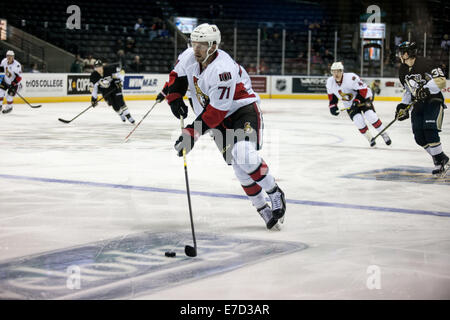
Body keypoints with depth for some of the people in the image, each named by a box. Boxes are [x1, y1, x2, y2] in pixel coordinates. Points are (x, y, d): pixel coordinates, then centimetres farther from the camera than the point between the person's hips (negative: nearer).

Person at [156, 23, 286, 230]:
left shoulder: (223, 70, -31)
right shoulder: (189, 57, -8)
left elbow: (216, 111, -31)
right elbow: (178, 75, 14)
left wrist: (192, 132, -31)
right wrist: (174, 97, -3)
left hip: (242, 110, -7)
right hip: (219, 120, 7)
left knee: (244, 155, -28)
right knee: (237, 165, -6)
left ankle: (275, 194, -7)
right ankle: (263, 209, 3)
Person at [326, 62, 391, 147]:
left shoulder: (351, 78, -30)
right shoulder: (330, 82, -11)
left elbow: (363, 89, -26)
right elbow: (331, 95, 8)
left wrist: (357, 100, -30)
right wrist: (332, 105, 0)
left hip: (362, 98, -4)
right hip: (349, 104, 4)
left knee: (370, 116, -20)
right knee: (358, 120, -17)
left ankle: (384, 134, -4)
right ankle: (370, 138, 1)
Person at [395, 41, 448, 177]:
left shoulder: (425, 64, -17)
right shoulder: (403, 71, 9)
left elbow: (441, 81, -21)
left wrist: (426, 89, -30)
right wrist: (403, 105, 11)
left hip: (433, 101, -8)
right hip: (418, 104, 8)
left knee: (430, 131, -23)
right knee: (419, 137, -3)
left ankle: (440, 161, -11)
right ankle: (441, 159, 11)